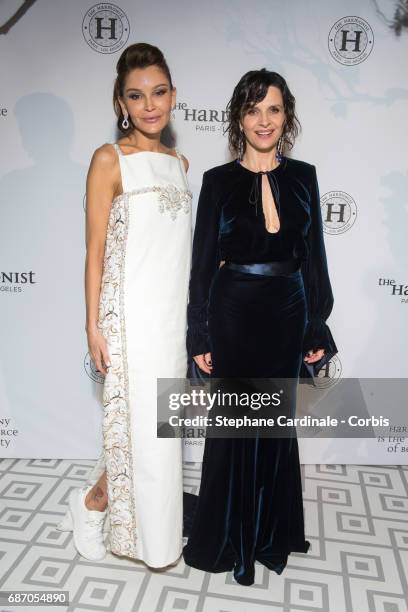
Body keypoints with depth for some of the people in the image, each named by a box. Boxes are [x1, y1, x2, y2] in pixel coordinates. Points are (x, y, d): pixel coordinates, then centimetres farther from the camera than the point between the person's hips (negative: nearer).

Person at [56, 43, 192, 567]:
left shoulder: (179, 162, 12)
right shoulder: (109, 160, -7)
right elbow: (95, 248, -8)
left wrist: (193, 318, 15)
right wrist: (93, 325, -10)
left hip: (175, 313, 6)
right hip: (131, 313, -6)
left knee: (162, 424, 14)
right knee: (142, 424, 1)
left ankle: (153, 521, 35)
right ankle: (90, 502, 28)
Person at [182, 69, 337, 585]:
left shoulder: (303, 177, 5)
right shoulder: (218, 180, -2)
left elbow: (313, 256, 6)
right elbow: (202, 262, -2)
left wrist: (318, 327, 4)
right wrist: (199, 336, -5)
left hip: (288, 314, 3)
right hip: (233, 314, -2)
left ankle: (272, 531, 36)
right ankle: (224, 539, 29)